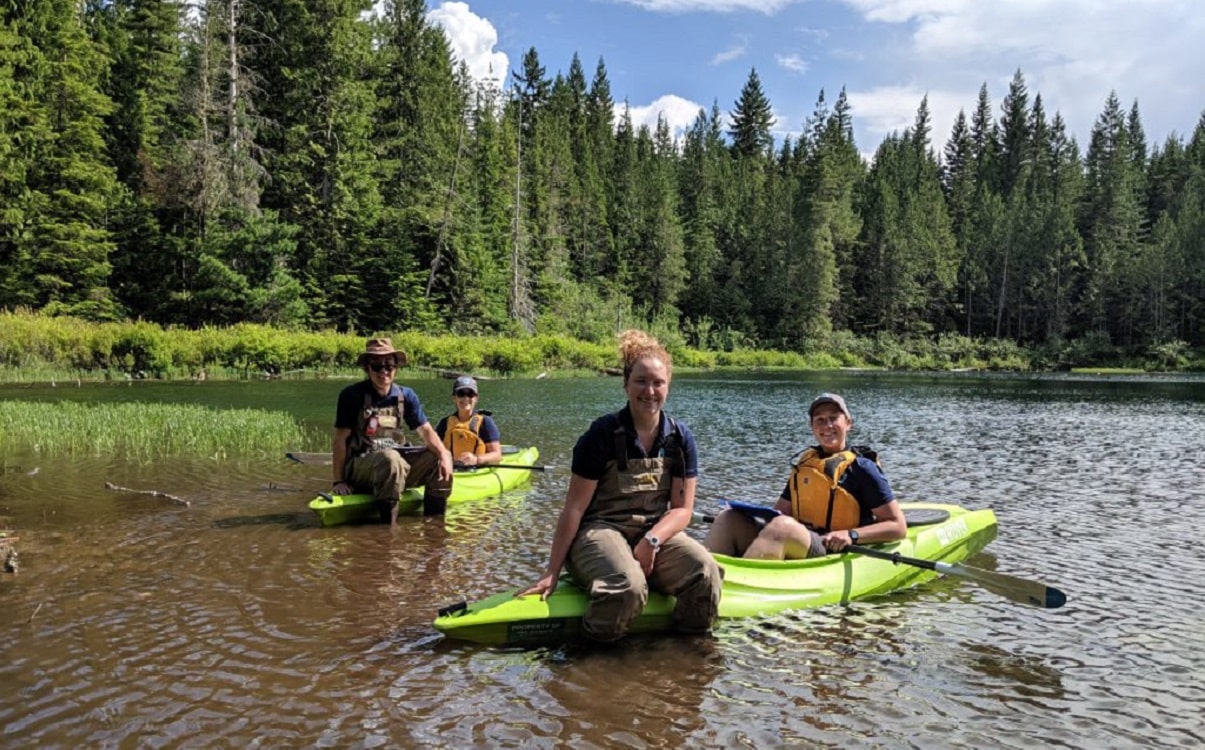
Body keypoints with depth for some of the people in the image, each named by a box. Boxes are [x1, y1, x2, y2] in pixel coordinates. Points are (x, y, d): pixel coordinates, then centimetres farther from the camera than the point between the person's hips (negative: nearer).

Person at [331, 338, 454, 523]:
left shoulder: (406, 395, 6)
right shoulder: (351, 395, -7)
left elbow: (425, 430, 0)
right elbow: (340, 439, -7)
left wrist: (444, 455, -19)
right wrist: (339, 481, -11)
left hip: (399, 465, 5)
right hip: (359, 466, -5)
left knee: (440, 459, -13)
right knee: (390, 457, -35)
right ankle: (389, 525, -28)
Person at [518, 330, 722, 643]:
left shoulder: (680, 439, 4)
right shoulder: (603, 435, -8)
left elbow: (682, 510, 4)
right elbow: (574, 508, -7)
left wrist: (651, 541, -17)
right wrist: (552, 573, -7)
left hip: (656, 533, 4)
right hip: (599, 532, -4)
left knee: (705, 571, -26)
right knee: (630, 587, -36)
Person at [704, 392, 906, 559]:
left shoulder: (861, 468, 2)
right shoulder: (803, 462, 19)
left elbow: (898, 526, -1)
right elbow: (781, 511, 21)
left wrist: (851, 535, -16)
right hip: (794, 551, 6)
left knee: (782, 526, -35)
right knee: (731, 518, -11)